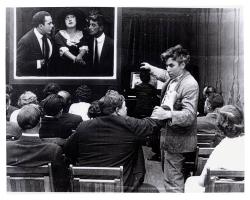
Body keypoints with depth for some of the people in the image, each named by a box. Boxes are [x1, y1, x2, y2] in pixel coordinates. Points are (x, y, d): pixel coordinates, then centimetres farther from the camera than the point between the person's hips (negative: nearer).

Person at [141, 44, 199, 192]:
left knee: (173, 181, -8)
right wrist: (150, 68, 44)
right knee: (168, 173, 19)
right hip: (167, 135, 10)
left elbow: (189, 115, -28)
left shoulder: (190, 85, -20)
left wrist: (168, 114, -41)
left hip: (177, 140, -10)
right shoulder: (172, 77, 8)